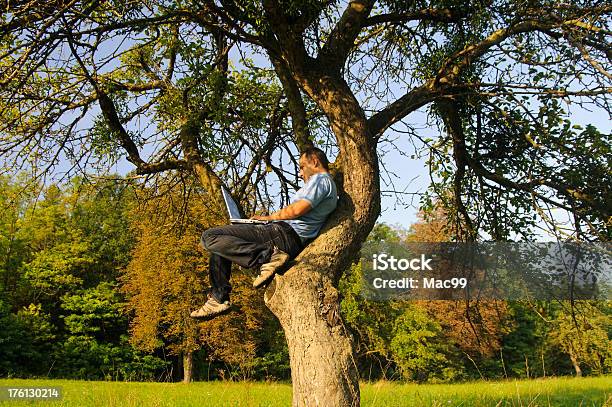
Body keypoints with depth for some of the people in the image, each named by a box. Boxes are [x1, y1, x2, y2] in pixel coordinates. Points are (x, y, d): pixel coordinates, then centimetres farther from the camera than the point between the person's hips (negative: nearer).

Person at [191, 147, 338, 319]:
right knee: (220, 243, 22)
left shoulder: (321, 179, -4)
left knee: (209, 237, -18)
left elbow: (297, 210, -17)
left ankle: (268, 255, -25)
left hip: (284, 234, -11)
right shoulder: (326, 184, 28)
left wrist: (269, 217, -1)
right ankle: (219, 297, 12)